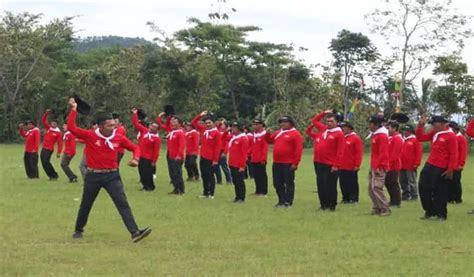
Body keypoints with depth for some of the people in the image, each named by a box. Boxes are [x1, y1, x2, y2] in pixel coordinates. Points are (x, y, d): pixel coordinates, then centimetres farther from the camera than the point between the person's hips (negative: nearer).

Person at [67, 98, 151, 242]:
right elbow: (71, 128, -19)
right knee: (86, 205, 14)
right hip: (93, 176, -1)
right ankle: (78, 230, 35)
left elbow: (135, 148, 8)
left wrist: (136, 159, -12)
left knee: (123, 203, -11)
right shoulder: (90, 136, -10)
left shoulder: (118, 138, -3)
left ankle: (135, 232, -18)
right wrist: (74, 110, -19)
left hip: (112, 175, 1)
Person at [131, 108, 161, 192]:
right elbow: (136, 124, 7)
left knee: (147, 173, -2)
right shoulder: (144, 131, 4)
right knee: (141, 172, 12)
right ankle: (146, 185, 23)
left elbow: (156, 151, -12)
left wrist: (154, 161, -13)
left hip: (148, 159, -7)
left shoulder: (157, 138, -12)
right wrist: (134, 114, -1)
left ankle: (150, 187, 9)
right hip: (140, 156, 7)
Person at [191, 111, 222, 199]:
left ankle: (211, 194, 6)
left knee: (210, 176, 0)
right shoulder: (203, 129, 7)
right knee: (204, 176, 12)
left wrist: (216, 160, -16)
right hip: (203, 158, 7)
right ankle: (205, 193, 20)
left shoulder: (216, 133, -12)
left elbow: (218, 147, -14)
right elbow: (193, 123, 16)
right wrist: (200, 115, 3)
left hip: (211, 159, -7)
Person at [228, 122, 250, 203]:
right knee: (235, 181, 12)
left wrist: (242, 166, -19)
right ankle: (237, 197, 20)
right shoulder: (233, 137, 13)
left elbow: (244, 153, -16)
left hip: (239, 165, -8)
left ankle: (242, 198, 3)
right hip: (232, 164, 8)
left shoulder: (244, 138, -13)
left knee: (240, 181, -3)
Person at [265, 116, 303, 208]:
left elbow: (298, 149, -12)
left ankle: (288, 202, 3)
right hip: (277, 163, 8)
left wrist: (295, 163, -16)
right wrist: (268, 133, 5)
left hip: (288, 164, -8)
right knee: (277, 183, 11)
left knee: (288, 183, -1)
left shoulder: (295, 134, -7)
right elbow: (269, 140, 28)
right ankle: (281, 201, 21)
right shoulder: (278, 133, 15)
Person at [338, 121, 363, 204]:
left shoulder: (356, 138, -6)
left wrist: (357, 165, -14)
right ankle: (345, 198, 17)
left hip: (351, 168, -7)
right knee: (343, 184, 9)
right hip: (342, 167, 7)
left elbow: (359, 153, -10)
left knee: (352, 183, 0)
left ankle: (353, 198, 6)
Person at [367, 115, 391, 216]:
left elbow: (383, 153, -20)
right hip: (373, 167, 10)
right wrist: (373, 166, 18)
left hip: (379, 168, -10)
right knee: (371, 188, 10)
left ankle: (386, 210, -10)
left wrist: (378, 167, -22)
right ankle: (376, 208, 17)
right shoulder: (374, 135, 16)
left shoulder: (382, 136, -14)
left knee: (376, 188, -14)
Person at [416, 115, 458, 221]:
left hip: (441, 169, -8)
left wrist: (450, 169, -17)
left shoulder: (450, 136, -13)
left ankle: (441, 215, 10)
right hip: (429, 166, 8)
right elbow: (420, 138, 15)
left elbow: (454, 154, -15)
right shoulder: (434, 133, 10)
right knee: (424, 188, 7)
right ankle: (430, 211, 18)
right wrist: (421, 125, 2)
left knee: (440, 192, -1)